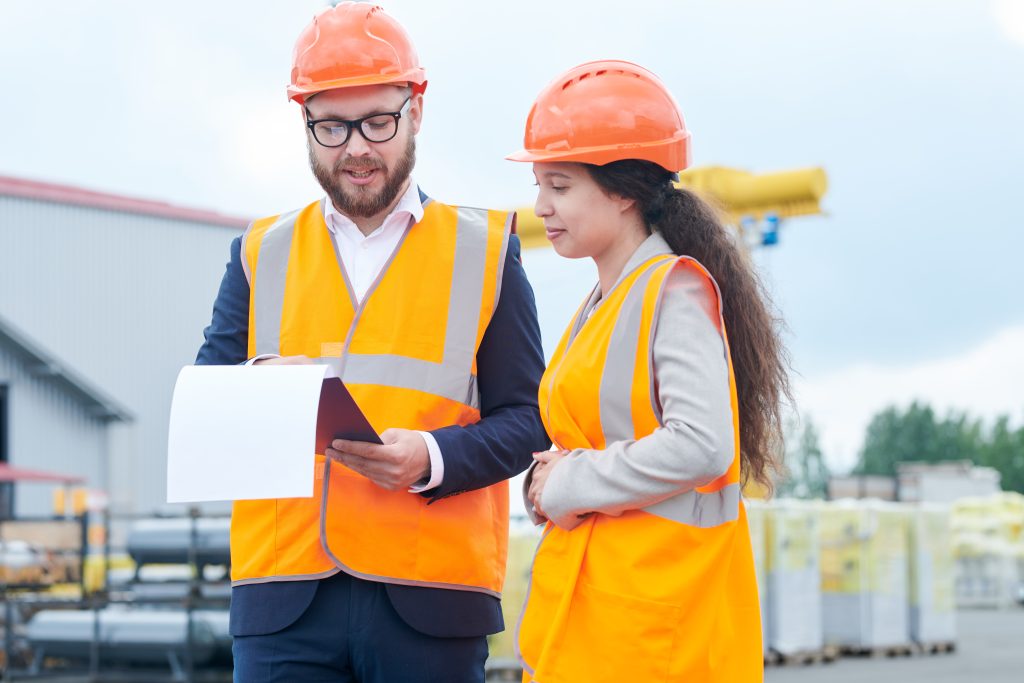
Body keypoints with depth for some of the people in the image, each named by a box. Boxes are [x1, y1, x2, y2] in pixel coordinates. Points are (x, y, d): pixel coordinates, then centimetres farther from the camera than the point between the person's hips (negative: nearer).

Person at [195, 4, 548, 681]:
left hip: (432, 598, -1)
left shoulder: (485, 249, 10)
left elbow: (525, 420, 5)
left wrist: (432, 458, -14)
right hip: (285, 596, 1)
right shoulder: (262, 254, 15)